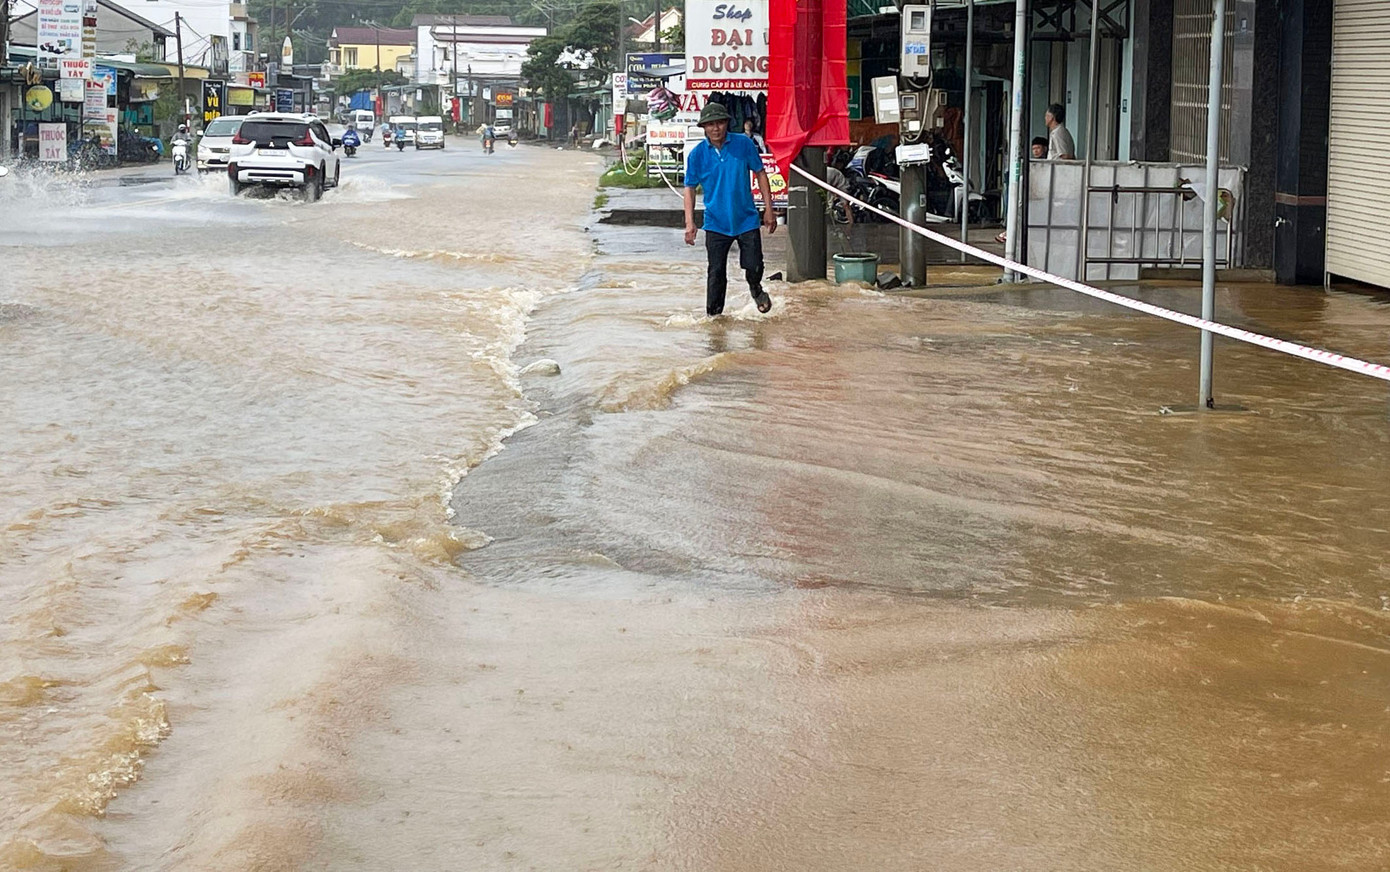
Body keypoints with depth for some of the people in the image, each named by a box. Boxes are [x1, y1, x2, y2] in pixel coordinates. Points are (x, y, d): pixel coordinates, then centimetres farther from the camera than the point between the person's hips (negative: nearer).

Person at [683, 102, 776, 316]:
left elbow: (760, 174, 5)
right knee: (716, 273, 1)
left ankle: (755, 289, 32)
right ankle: (713, 314, 16)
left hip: (746, 220, 0)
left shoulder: (743, 144, -5)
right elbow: (690, 188, 4)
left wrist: (769, 209, 2)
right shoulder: (697, 154, -4)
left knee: (754, 267, -2)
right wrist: (689, 222, -5)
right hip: (716, 223, 0)